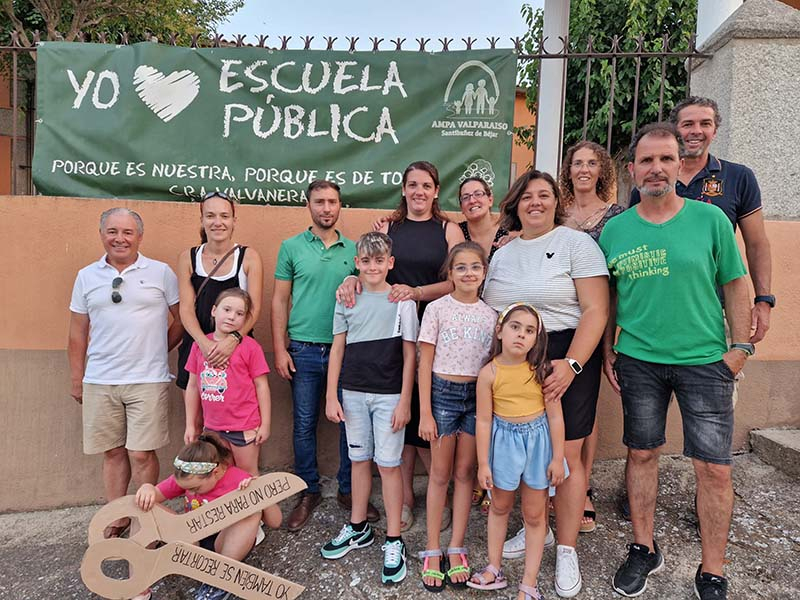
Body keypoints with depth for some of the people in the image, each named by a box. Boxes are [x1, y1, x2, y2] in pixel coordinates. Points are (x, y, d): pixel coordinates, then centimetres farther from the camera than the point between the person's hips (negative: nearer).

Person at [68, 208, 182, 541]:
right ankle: (117, 519, 29)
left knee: (141, 454, -1)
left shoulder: (161, 273, 0)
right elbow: (78, 333, 12)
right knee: (112, 452, 13)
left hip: (148, 381, -3)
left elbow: (182, 319, 5)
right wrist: (76, 379, 12)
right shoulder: (86, 277, 9)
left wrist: (155, 352, 5)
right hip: (99, 382, 3)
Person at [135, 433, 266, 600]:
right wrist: (147, 488, -27)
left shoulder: (241, 481, -21)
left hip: (227, 545, -4)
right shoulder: (187, 476, -7)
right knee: (145, 509, -13)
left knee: (253, 511, -35)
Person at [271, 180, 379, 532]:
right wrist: (280, 349, -5)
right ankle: (309, 493, 26)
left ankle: (348, 490, 26)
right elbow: (280, 301, 1)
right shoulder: (292, 247, 2)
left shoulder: (353, 250, 7)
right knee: (304, 424, 8)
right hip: (304, 350, -1)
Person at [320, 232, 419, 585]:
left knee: (388, 464, 2)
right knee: (360, 460, 15)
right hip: (353, 393, 3)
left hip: (389, 395, -3)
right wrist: (332, 396, 3)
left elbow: (410, 354, -3)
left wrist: (404, 401, -7)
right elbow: (338, 349, 6)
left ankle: (394, 541, 15)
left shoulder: (402, 301, -3)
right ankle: (358, 528, 32)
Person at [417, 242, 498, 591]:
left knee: (465, 472, 10)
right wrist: (425, 412, -9)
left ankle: (457, 549, 22)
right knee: (440, 473, 6)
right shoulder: (437, 309, -6)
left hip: (477, 395, 3)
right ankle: (432, 552, 19)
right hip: (443, 392, -2)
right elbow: (425, 362, -6)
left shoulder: (490, 314, 3)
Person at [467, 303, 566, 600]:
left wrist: (557, 458, -6)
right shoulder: (489, 373, -14)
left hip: (537, 440, 0)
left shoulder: (542, 369, -14)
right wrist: (483, 463, -5)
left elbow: (555, 416, -8)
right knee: (500, 507, 19)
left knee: (534, 515, 11)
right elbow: (484, 420, -9)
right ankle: (494, 569, 37)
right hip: (504, 441, 1)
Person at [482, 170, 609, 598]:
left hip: (568, 357, -4)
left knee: (565, 454, 1)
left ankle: (567, 550, 19)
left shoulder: (576, 243, -3)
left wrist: (571, 365, -19)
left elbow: (596, 311, -10)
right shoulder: (501, 254, 13)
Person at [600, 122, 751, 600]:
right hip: (638, 361, 2)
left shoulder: (710, 219, -2)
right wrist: (608, 351, 5)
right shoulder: (615, 230, 2)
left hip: (705, 360, -1)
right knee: (642, 454, 12)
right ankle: (644, 550, 31)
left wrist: (740, 347, -3)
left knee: (714, 468, 2)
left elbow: (735, 284, 3)